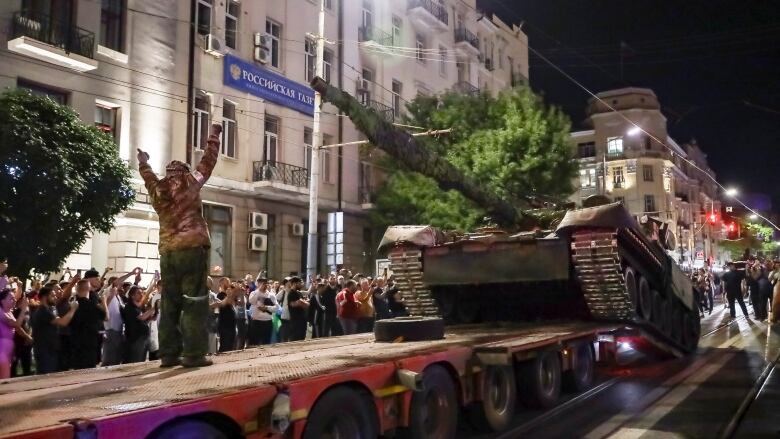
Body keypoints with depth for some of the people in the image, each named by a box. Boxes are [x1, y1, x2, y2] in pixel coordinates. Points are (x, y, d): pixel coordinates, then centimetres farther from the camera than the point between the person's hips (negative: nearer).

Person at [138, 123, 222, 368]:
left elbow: (149, 176, 34)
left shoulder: (158, 190, 14)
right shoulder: (190, 184, 3)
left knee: (169, 304, 9)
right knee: (195, 303, -5)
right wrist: (214, 135, 20)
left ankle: (169, 355, 11)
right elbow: (208, 162, 9)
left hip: (167, 253, 5)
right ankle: (194, 355, -8)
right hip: (192, 249, -5)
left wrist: (143, 162, 53)